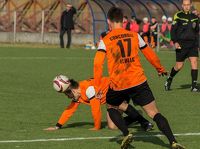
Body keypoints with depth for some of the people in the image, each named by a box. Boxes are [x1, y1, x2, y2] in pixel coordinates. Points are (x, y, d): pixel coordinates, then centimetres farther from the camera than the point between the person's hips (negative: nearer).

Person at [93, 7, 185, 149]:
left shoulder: (105, 40, -1)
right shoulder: (134, 35, 6)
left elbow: (98, 64, -13)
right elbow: (150, 54, 16)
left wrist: (97, 86, -10)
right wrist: (160, 68, 33)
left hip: (117, 85, -1)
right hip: (139, 82, 1)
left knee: (111, 107, 26)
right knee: (154, 113, 1)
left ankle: (126, 134, 6)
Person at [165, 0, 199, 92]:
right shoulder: (178, 16, -3)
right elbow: (173, 30, -5)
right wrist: (175, 42, -16)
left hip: (193, 44, 3)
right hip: (181, 44, -3)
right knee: (179, 66, 0)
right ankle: (169, 79, 27)